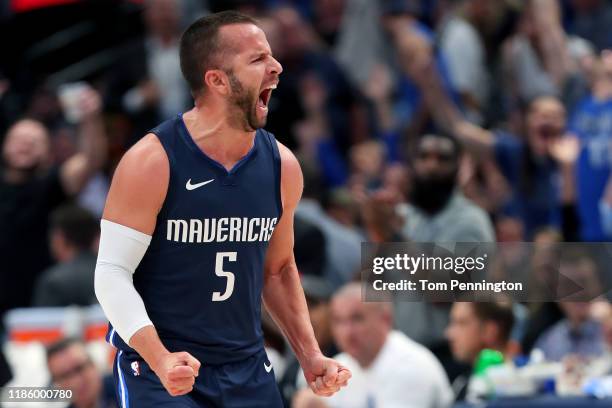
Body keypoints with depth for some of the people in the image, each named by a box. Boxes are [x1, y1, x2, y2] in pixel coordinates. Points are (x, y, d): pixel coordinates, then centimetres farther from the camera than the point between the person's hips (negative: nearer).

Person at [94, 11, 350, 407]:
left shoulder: (282, 166, 2)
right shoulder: (152, 163, -14)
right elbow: (113, 274, -13)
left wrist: (311, 356, 7)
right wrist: (159, 360, -26)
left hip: (248, 371, 5)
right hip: (158, 367, -5)